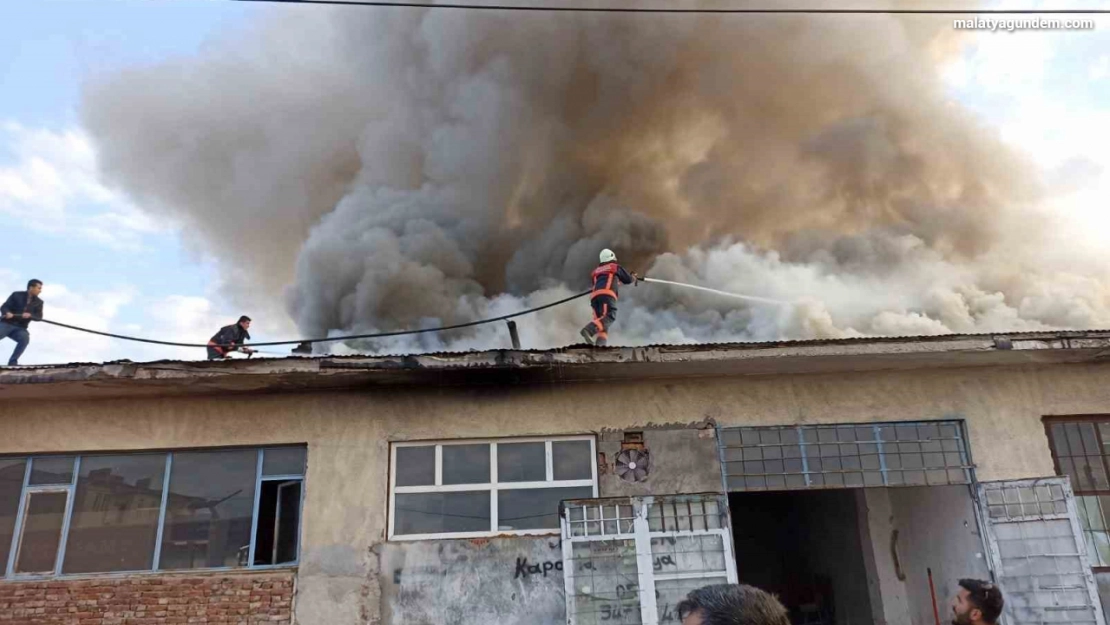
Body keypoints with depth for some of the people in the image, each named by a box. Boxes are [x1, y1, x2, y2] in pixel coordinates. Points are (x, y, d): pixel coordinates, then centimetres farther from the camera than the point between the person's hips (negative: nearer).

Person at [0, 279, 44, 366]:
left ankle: (12, 362, -22)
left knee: (25, 338, -30)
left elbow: (39, 317, -2)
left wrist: (30, 315, -24)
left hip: (20, 328, 1)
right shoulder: (16, 295, 2)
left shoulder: (38, 302, 8)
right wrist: (7, 313, -27)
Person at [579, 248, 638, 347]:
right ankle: (590, 329, -45)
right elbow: (628, 279, 27)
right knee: (609, 316, -21)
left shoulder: (596, 271, 32)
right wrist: (634, 277, 52)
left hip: (594, 296, 6)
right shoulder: (616, 267, 21)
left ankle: (600, 342, -23)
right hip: (607, 295, -6)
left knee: (601, 319, 1)